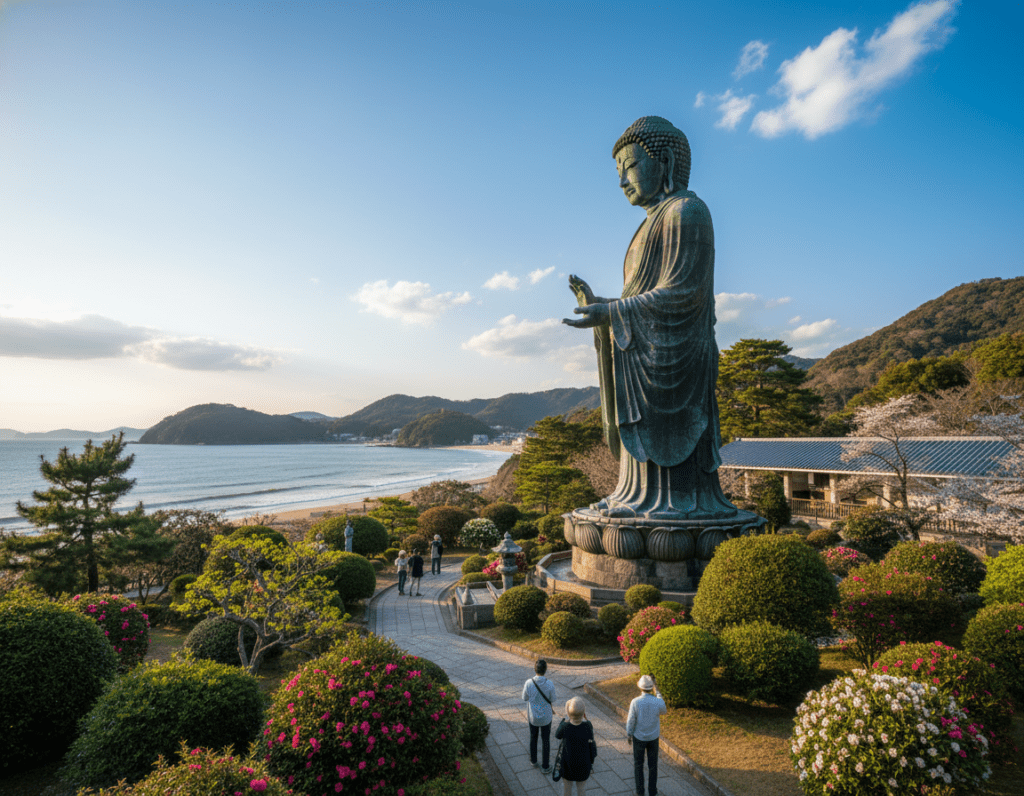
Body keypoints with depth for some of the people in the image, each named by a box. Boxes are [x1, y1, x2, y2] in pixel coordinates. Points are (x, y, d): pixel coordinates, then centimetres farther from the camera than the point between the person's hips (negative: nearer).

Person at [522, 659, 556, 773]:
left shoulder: (528, 683, -25)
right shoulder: (550, 684, -26)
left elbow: (525, 698, -8)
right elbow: (552, 699, -8)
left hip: (533, 716, 1)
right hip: (546, 717, -1)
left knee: (533, 737, 27)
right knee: (545, 741, 18)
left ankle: (533, 760, 44)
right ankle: (545, 766, 29)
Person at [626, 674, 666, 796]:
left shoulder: (635, 702, -29)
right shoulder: (659, 702, -26)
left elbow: (631, 721, -17)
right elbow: (663, 710, 1)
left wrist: (629, 735, 3)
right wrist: (657, 692, 3)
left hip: (639, 737, -1)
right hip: (653, 737, 1)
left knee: (638, 764, 22)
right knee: (653, 765, 22)